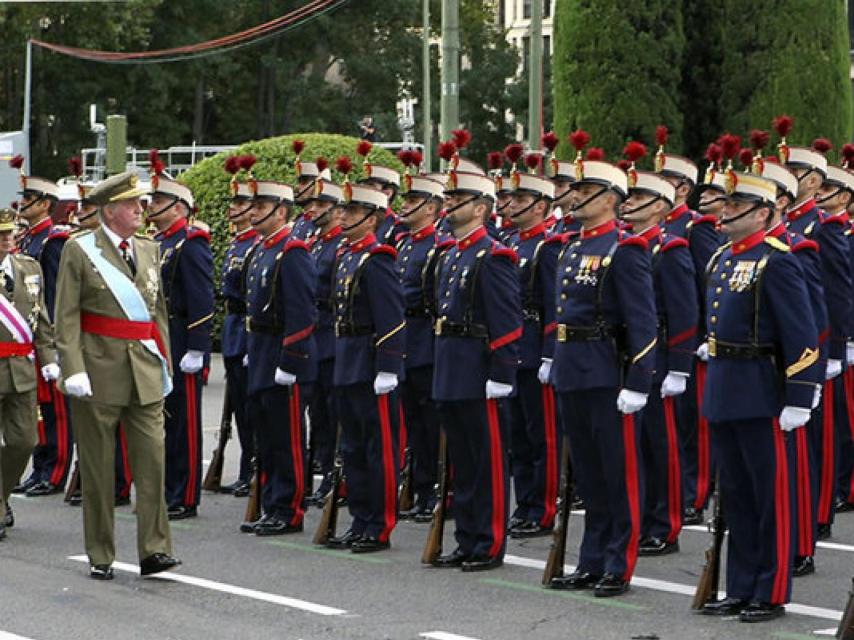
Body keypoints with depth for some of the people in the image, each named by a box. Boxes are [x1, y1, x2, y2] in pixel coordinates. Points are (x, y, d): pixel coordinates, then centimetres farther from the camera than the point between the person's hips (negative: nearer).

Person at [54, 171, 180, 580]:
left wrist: (164, 363, 14)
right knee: (98, 465, 4)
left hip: (145, 372, 4)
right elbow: (66, 317, -7)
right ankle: (100, 556, 13)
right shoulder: (79, 251, -4)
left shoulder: (149, 250, 12)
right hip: (99, 372, -4)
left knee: (152, 457, -4)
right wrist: (73, 369, -15)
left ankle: (154, 549, 0)